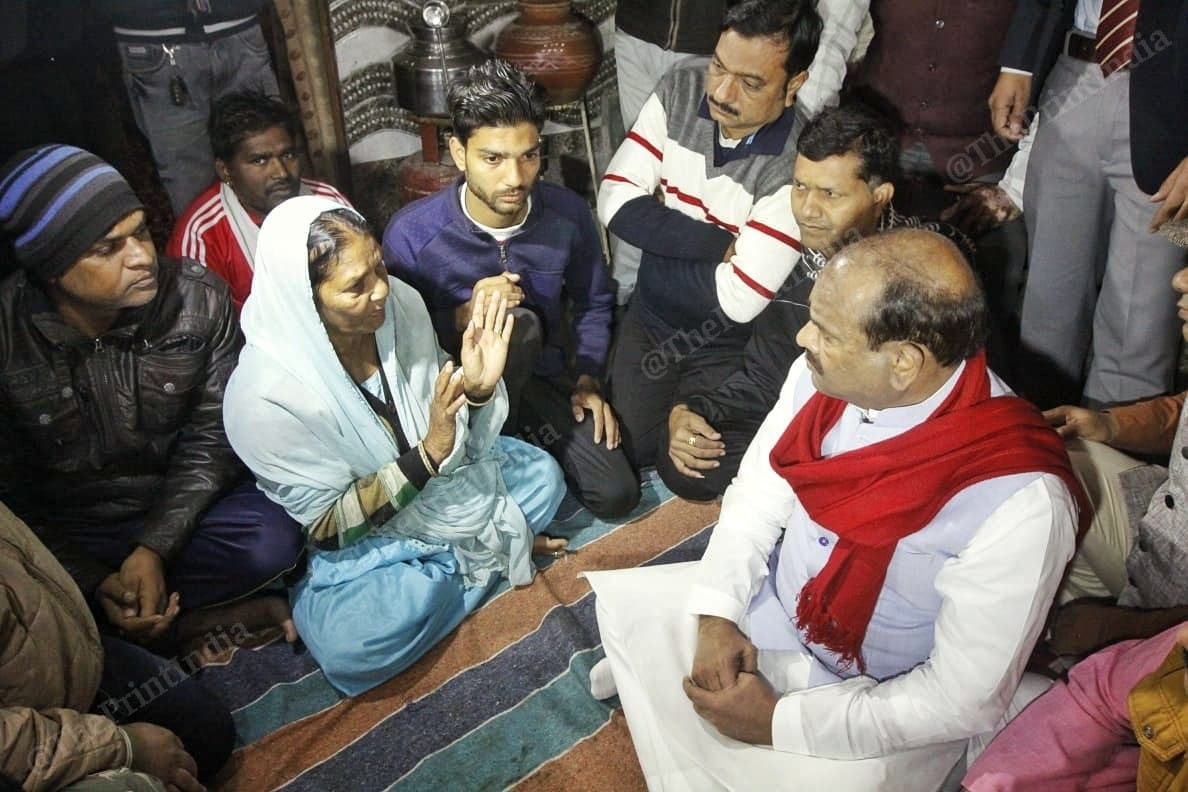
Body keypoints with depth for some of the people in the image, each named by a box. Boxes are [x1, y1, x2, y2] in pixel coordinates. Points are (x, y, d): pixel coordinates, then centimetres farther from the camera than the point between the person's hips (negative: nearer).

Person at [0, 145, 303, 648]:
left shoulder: (200, 298, -15)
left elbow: (212, 436, -10)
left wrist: (154, 548, -21)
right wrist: (94, 582, -23)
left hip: (178, 509, 1)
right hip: (65, 532, 0)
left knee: (271, 540, -27)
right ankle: (189, 621, -9)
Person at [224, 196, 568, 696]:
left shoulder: (402, 305, -16)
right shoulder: (262, 396, -29)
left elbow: (455, 437, -3)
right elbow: (326, 526, -22)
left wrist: (479, 387, -26)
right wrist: (428, 454, -33)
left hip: (436, 483, 4)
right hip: (355, 537, -3)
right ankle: (487, 551, -7)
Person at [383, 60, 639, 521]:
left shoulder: (569, 213, -11)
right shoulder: (411, 233, -22)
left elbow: (593, 303, 6)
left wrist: (588, 380, -4)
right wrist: (465, 317, -30)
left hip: (542, 379, 4)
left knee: (616, 496, -9)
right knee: (520, 323, -36)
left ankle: (521, 438, 16)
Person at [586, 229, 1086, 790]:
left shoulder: (1019, 503, -33)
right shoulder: (822, 375, -17)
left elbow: (965, 697, -25)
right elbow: (757, 496, -1)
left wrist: (776, 720, -23)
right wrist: (716, 613, -14)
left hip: (878, 696, -5)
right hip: (767, 607, 6)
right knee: (626, 604, 8)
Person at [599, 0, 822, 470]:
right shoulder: (680, 91, -11)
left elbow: (738, 299, -27)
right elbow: (616, 204, -15)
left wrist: (654, 239, -15)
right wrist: (721, 243, -23)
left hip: (726, 346, -4)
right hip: (647, 319, 4)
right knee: (620, 454, 6)